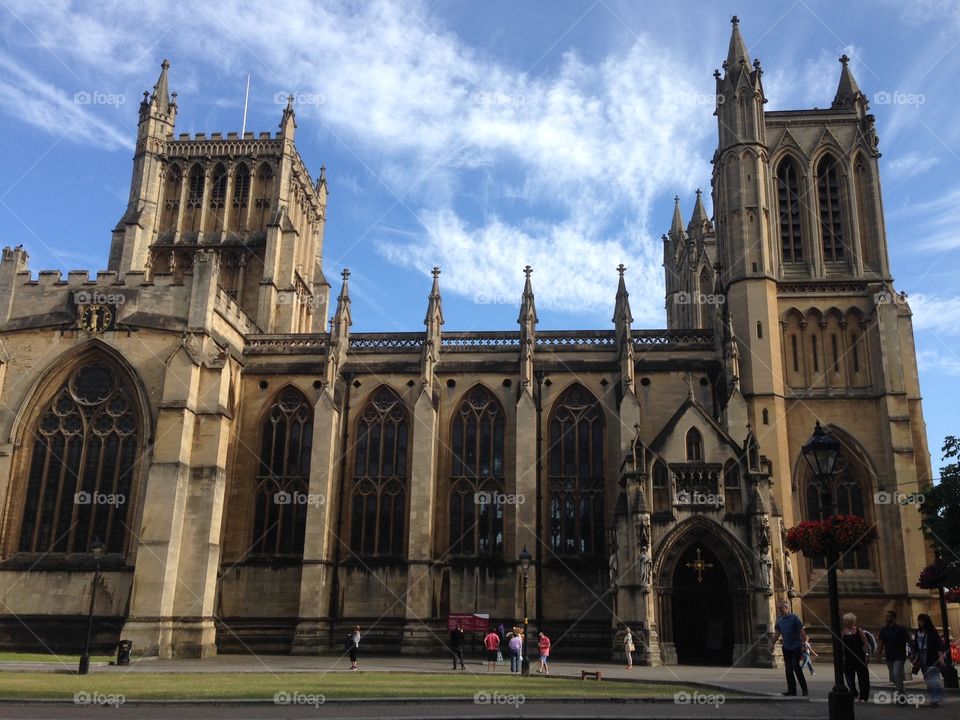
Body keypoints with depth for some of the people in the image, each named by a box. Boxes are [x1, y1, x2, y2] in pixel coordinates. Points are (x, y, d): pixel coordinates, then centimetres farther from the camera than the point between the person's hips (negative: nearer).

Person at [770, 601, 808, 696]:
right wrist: (773, 643, 8)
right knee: (788, 668, 5)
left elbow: (801, 631, -12)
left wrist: (804, 643, -15)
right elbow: (777, 633, 13)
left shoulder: (794, 618, -12)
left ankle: (804, 688, -2)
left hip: (796, 646, -6)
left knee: (796, 666, -14)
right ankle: (792, 690, 12)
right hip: (786, 647, 6)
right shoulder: (779, 620, 5)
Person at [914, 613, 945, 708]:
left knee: (933, 678, -11)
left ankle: (937, 699, -8)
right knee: (927, 679, 9)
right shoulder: (917, 632, 10)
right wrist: (915, 658, 16)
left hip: (932, 658, -7)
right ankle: (933, 698, 15)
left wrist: (941, 657, -17)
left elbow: (939, 645, -11)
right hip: (922, 658, 7)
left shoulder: (932, 632, -8)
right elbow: (916, 647, 17)